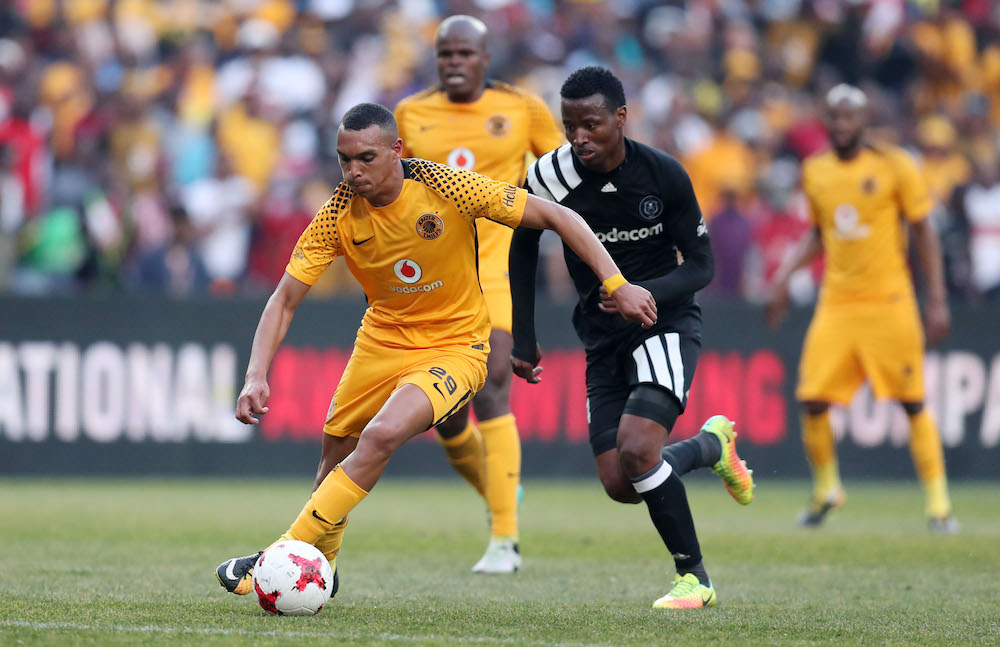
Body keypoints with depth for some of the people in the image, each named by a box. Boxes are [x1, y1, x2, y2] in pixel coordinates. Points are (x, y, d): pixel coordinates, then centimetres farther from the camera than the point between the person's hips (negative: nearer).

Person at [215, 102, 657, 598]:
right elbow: (285, 300, -9)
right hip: (382, 340, 4)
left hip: (454, 347, -4)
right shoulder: (338, 215, -13)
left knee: (381, 436, -27)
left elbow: (556, 217, -14)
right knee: (335, 457, 9)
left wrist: (616, 285, -18)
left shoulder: (448, 187, -22)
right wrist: (256, 377, -23)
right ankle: (319, 569, 38)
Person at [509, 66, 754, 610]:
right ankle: (712, 444, 27)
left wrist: (644, 293, -27)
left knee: (636, 449, -26)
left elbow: (701, 266, -8)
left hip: (665, 324, -4)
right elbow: (522, 249, 9)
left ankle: (694, 579, -9)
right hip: (603, 337, 4)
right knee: (619, 485, -3)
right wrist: (523, 341, 8)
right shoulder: (552, 177, -10)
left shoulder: (663, 174, -15)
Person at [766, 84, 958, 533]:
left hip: (889, 302, -3)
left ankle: (939, 503, 6)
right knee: (812, 401, -5)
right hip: (836, 305, 3)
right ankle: (826, 489, 18)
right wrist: (784, 276, 9)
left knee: (913, 404, -2)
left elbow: (923, 234, 0)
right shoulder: (815, 172, 9)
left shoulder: (894, 167, -4)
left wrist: (937, 301, -5)